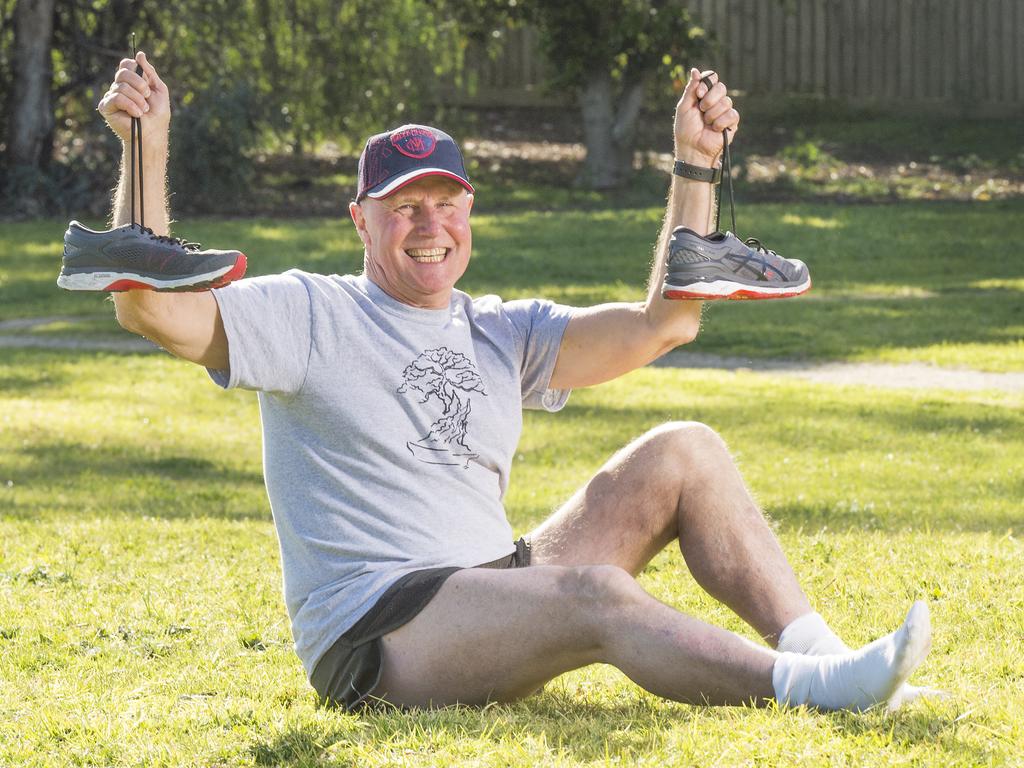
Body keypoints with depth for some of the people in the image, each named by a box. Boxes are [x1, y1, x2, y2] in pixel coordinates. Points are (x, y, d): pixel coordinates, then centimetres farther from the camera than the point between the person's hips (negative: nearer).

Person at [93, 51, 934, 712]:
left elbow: (665, 323, 9)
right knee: (597, 594, -34)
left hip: (497, 595, 7)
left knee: (684, 452, -3)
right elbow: (152, 307, -12)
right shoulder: (307, 315, 1)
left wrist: (695, 166, 4)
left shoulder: (503, 335, 17)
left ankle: (813, 647, -18)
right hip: (369, 635, -7)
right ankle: (803, 690, -48)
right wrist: (146, 152, -22)